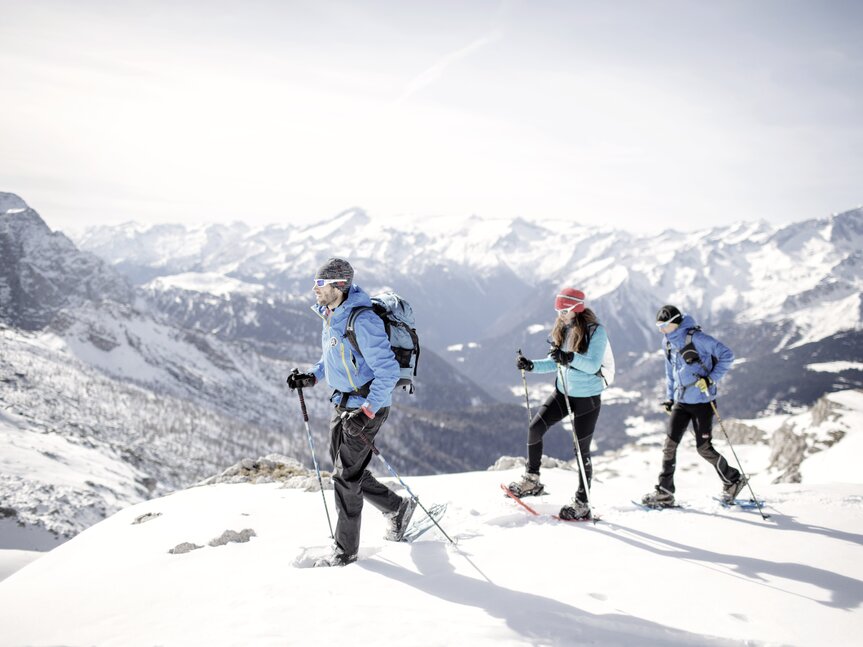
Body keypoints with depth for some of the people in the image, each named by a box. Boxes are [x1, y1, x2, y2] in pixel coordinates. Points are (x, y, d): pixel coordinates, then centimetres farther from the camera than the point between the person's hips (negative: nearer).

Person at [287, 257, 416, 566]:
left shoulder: (362, 321, -26)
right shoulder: (330, 315, 4)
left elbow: (388, 370, -26)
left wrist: (367, 412, -29)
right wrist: (311, 377, 6)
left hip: (367, 406, -9)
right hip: (343, 403, 9)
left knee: (346, 476, -1)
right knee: (342, 468, 18)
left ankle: (346, 549, 16)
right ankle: (397, 507, 36)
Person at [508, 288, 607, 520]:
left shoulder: (595, 331, -16)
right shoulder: (562, 329, 4)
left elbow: (593, 365, -26)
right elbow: (554, 364, 8)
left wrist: (570, 357, -42)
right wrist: (531, 365, -7)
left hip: (587, 397, -7)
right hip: (563, 392, 7)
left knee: (582, 449, -2)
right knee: (535, 427, -1)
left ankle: (582, 503, 9)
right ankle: (532, 480, 15)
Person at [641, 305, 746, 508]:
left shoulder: (696, 338, -15)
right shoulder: (669, 342, 8)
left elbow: (727, 355, -15)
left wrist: (711, 379, -21)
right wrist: (669, 398, 16)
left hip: (702, 401, -7)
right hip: (681, 402, 7)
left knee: (703, 448, -2)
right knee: (670, 444, -2)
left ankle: (733, 481, 20)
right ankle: (664, 492, 3)